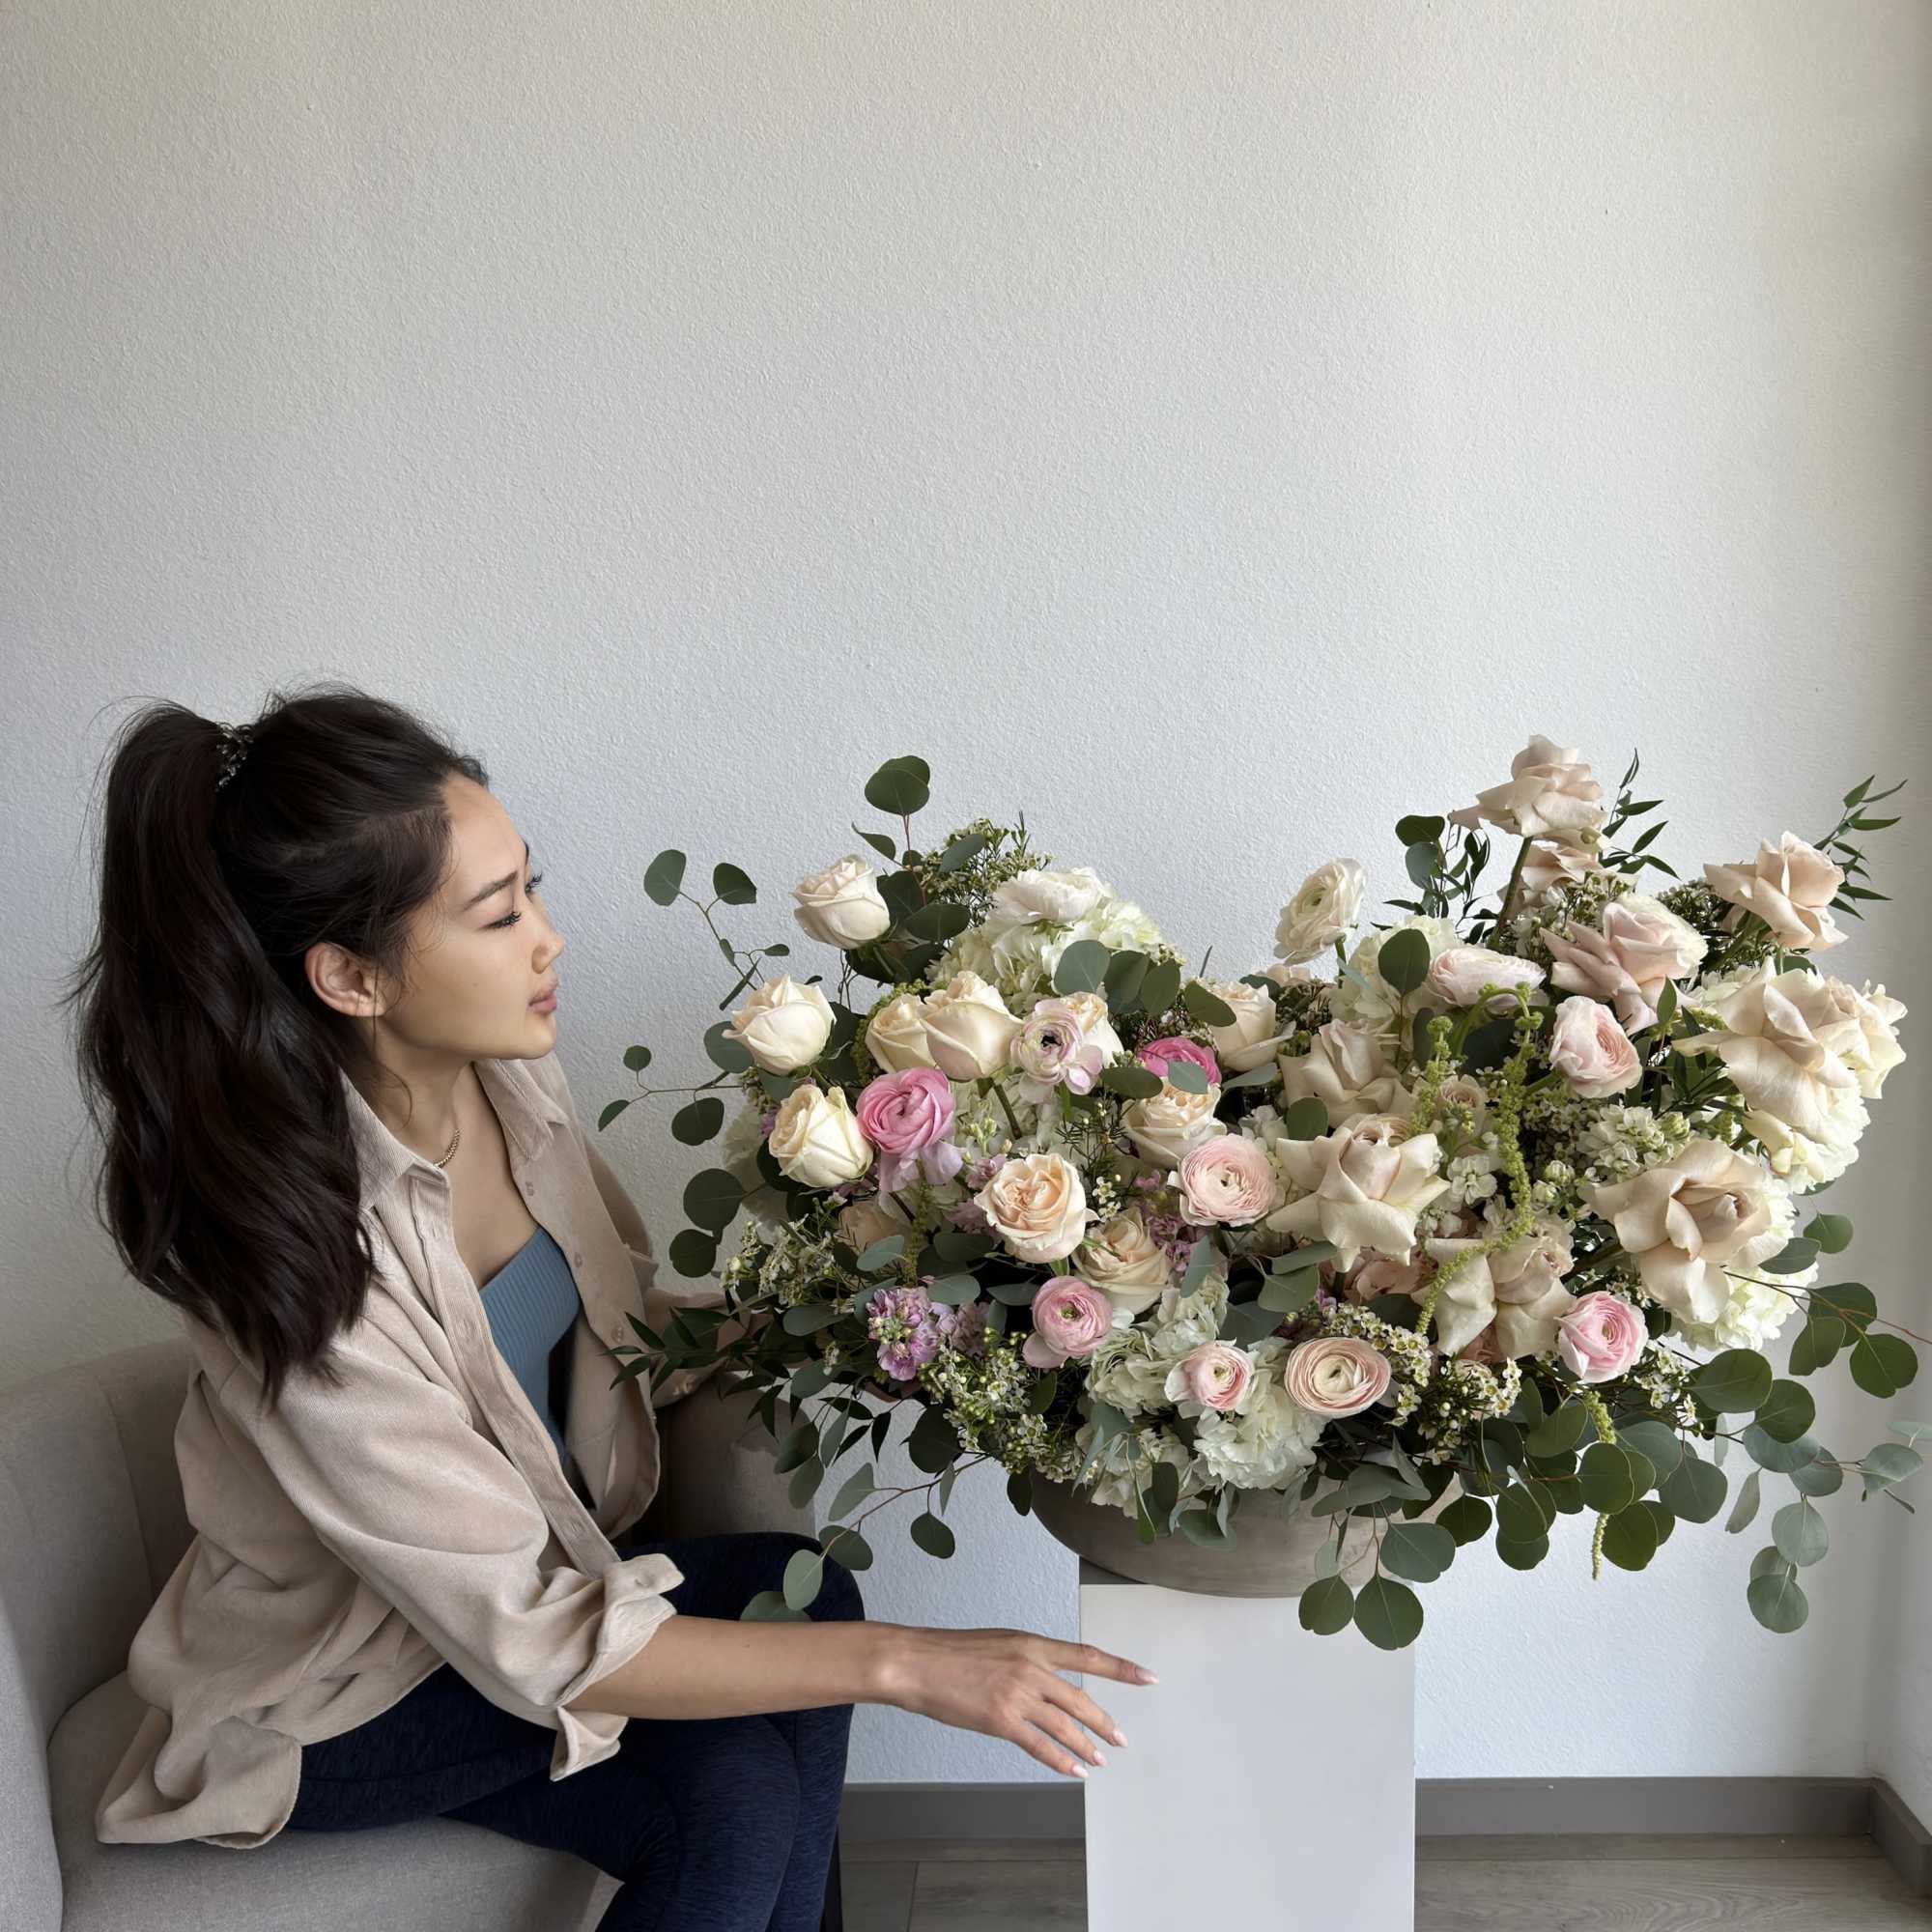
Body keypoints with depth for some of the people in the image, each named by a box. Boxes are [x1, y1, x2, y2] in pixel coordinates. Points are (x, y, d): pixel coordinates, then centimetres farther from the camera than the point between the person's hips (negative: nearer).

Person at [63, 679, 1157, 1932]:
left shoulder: (507, 1075, -12)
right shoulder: (302, 1258, -33)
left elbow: (635, 1333, 2)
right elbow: (530, 1643, -29)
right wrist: (903, 1664, -31)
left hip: (539, 1565, 6)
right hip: (330, 1702, -6)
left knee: (797, 1598, -16)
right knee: (739, 1791, -23)